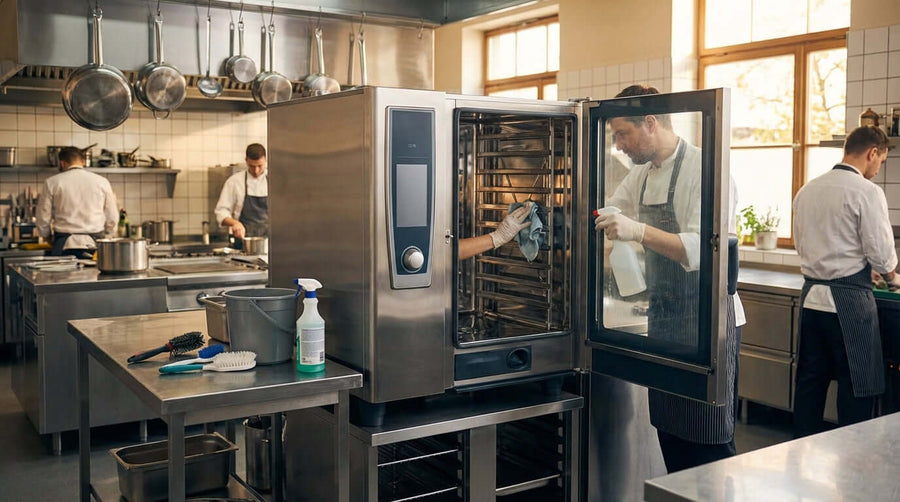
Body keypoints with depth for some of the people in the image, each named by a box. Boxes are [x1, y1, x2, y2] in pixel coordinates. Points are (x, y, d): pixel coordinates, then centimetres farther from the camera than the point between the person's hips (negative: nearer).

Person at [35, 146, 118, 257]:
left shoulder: (52, 182, 2)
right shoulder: (101, 181, 4)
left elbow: (43, 218, 6)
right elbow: (112, 218, 9)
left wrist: (47, 237, 26)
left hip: (65, 247, -1)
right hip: (95, 246, 1)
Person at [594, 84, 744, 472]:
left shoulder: (706, 171, -16)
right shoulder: (641, 175, 10)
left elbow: (701, 250, -26)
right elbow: (605, 217, 19)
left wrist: (639, 231, -38)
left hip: (707, 323, -8)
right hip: (663, 320, 8)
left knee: (709, 442, -2)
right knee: (668, 430, 16)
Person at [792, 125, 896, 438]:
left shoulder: (807, 191, 9)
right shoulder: (866, 192, -11)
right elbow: (881, 252, -10)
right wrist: (891, 277, 11)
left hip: (812, 295, 7)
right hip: (849, 300, -7)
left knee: (810, 379, 14)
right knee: (857, 388, 4)